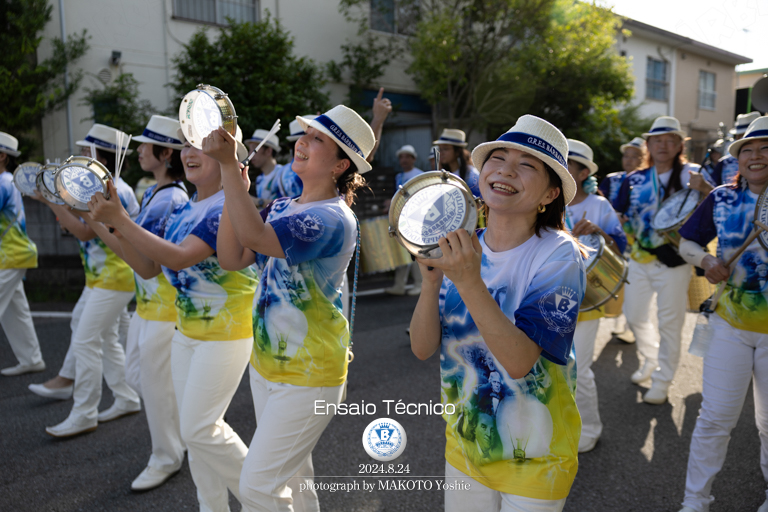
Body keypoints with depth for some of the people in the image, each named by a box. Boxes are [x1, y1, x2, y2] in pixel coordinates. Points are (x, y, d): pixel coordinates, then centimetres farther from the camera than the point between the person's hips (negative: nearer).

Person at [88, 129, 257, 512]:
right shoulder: (184, 210, 8)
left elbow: (179, 258, -28)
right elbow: (148, 268, 7)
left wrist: (120, 220, -26)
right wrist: (113, 227, -5)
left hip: (225, 332, -8)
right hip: (186, 329, 8)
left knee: (199, 428, -4)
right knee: (193, 429, 14)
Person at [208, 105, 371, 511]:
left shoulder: (333, 219, -22)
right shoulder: (283, 208, 6)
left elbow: (255, 236, -35)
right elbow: (232, 258, 1)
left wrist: (228, 164, -32)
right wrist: (233, 190, -6)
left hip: (307, 374, -8)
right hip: (266, 363, 9)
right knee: (291, 477, 22)